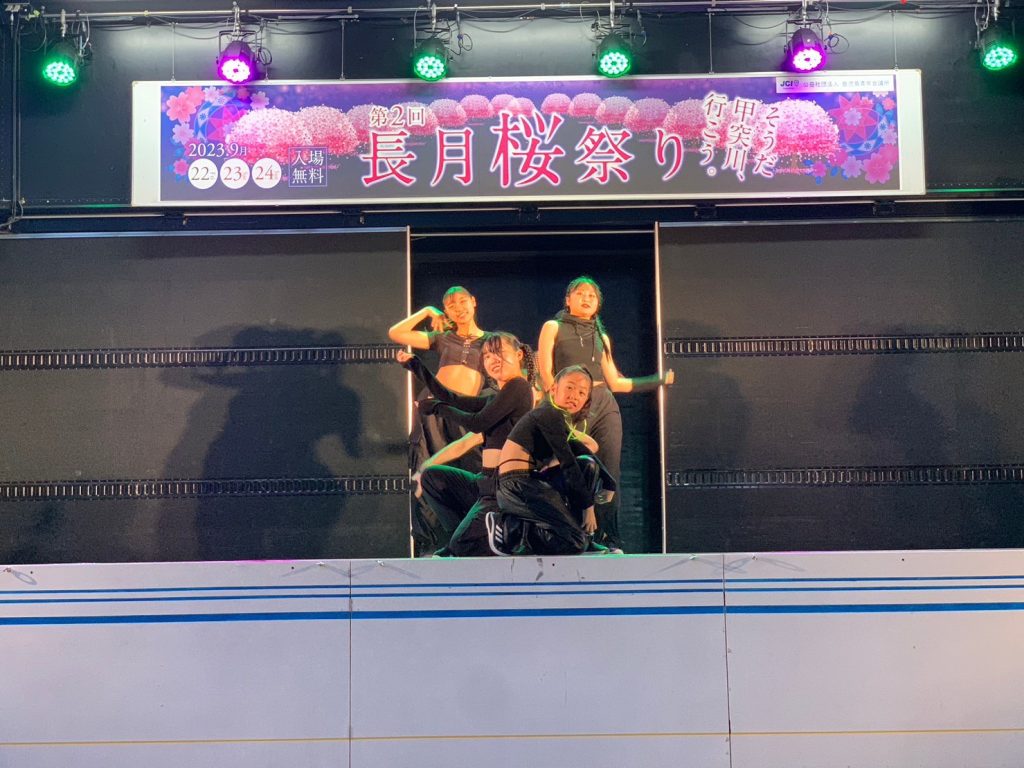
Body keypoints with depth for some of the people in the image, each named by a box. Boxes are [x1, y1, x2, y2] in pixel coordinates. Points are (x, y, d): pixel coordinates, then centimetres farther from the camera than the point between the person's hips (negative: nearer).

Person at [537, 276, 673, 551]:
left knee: (609, 475, -3)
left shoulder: (601, 336, 20)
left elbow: (615, 382, 18)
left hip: (604, 405, 4)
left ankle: (610, 541, 2)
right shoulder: (554, 327, 8)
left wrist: (661, 379, 18)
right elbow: (545, 372, -1)